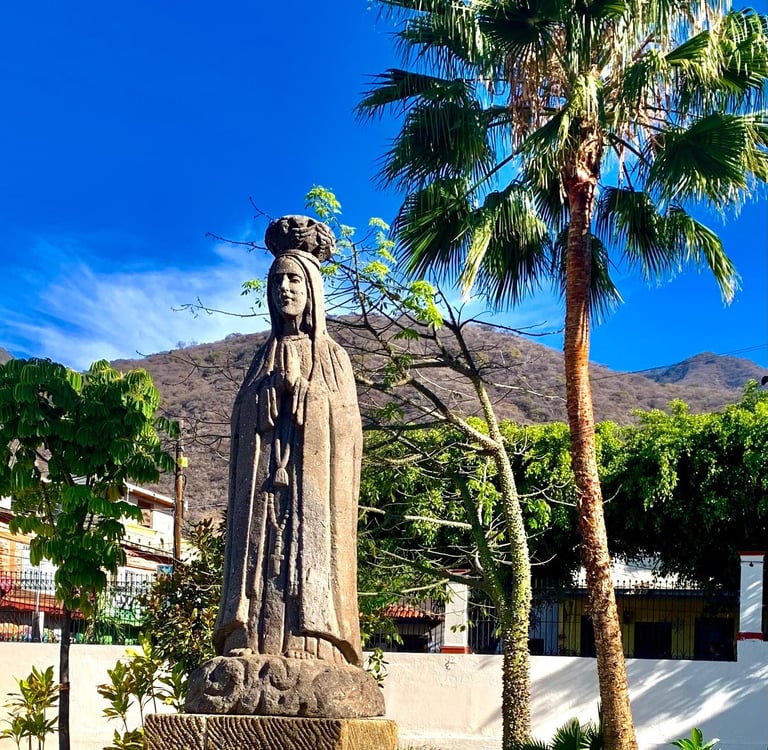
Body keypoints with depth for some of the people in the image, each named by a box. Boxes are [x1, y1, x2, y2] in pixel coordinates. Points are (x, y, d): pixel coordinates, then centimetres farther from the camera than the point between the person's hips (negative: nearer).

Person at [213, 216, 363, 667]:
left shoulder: (333, 358, 10)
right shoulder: (265, 359, 19)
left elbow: (345, 431, 2)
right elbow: (245, 427, 15)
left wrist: (299, 388, -10)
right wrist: (277, 387, -4)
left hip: (313, 490, -3)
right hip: (264, 488, 3)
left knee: (310, 562, -13)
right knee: (263, 556, -9)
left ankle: (309, 650, -17)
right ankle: (253, 645, -15)